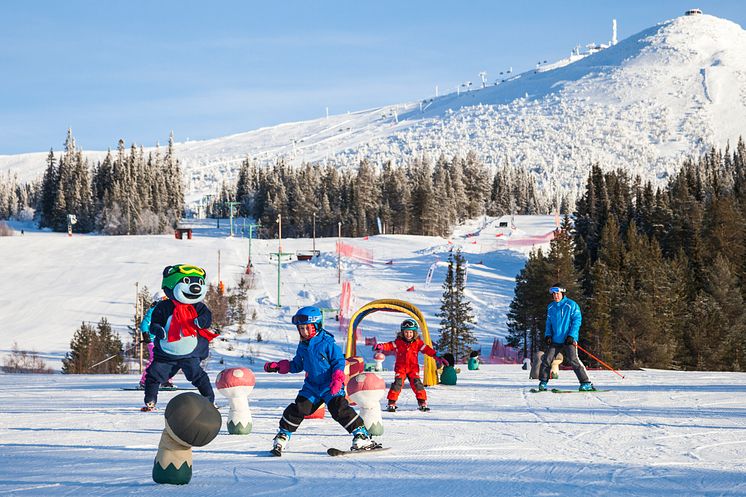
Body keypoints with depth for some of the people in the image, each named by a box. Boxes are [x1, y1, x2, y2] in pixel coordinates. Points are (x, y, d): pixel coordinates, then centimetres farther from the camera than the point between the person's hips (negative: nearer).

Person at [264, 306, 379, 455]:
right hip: (311, 386, 6)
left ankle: (362, 436, -13)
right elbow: (297, 365, 21)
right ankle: (282, 438, 11)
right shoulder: (302, 346, 8)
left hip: (330, 387, -6)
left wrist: (337, 379, -23)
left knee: (339, 409, -19)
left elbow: (339, 362, -9)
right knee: (297, 409, -2)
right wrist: (277, 366, 12)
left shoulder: (327, 343, -12)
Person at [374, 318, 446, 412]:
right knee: (397, 383, -12)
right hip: (400, 368, -1)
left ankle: (422, 403, -2)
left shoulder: (417, 342, 2)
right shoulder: (399, 342, 0)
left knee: (417, 384, -10)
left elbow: (427, 349, 1)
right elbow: (390, 346, -9)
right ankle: (392, 403, -5)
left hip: (413, 368, 1)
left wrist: (436, 357, -6)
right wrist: (381, 346, -28)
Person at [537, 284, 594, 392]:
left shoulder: (571, 305, -4)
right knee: (546, 360, 0)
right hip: (555, 340, 5)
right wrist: (548, 335, 5)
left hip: (569, 340, -5)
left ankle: (586, 383, -13)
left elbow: (577, 320, -6)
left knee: (573, 360, -16)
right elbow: (549, 323, 21)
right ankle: (543, 382, 14)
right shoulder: (551, 307, 12)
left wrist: (571, 335, -14)